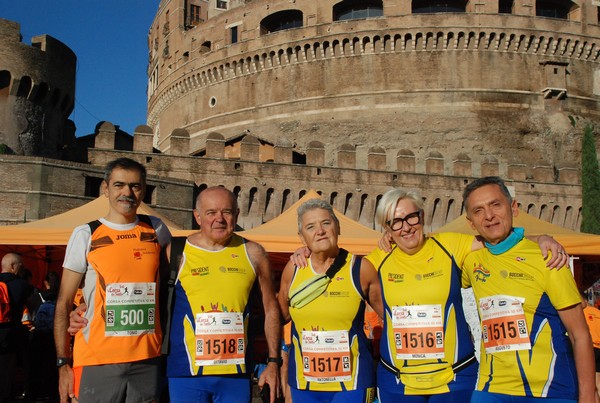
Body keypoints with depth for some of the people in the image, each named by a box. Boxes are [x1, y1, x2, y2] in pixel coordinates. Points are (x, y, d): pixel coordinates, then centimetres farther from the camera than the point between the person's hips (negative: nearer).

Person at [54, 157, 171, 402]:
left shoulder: (156, 230, 6)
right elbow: (63, 304, 1)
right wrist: (63, 363, -5)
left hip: (148, 359, 2)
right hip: (97, 361, -2)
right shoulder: (86, 235, -1)